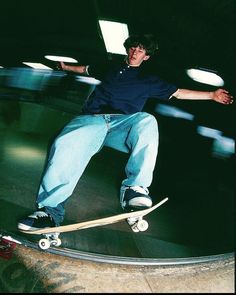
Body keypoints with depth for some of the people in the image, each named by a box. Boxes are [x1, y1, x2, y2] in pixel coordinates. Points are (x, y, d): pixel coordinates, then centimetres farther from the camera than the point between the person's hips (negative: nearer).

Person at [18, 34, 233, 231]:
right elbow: (86, 69, 48)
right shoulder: (110, 68, 31)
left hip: (123, 124, 0)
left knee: (147, 121, -35)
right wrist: (66, 67, 58)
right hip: (92, 119, 1)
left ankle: (134, 187, -36)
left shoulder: (149, 80, 26)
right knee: (66, 144, -32)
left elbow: (178, 93, 25)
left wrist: (212, 95, 22)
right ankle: (51, 210, -30)